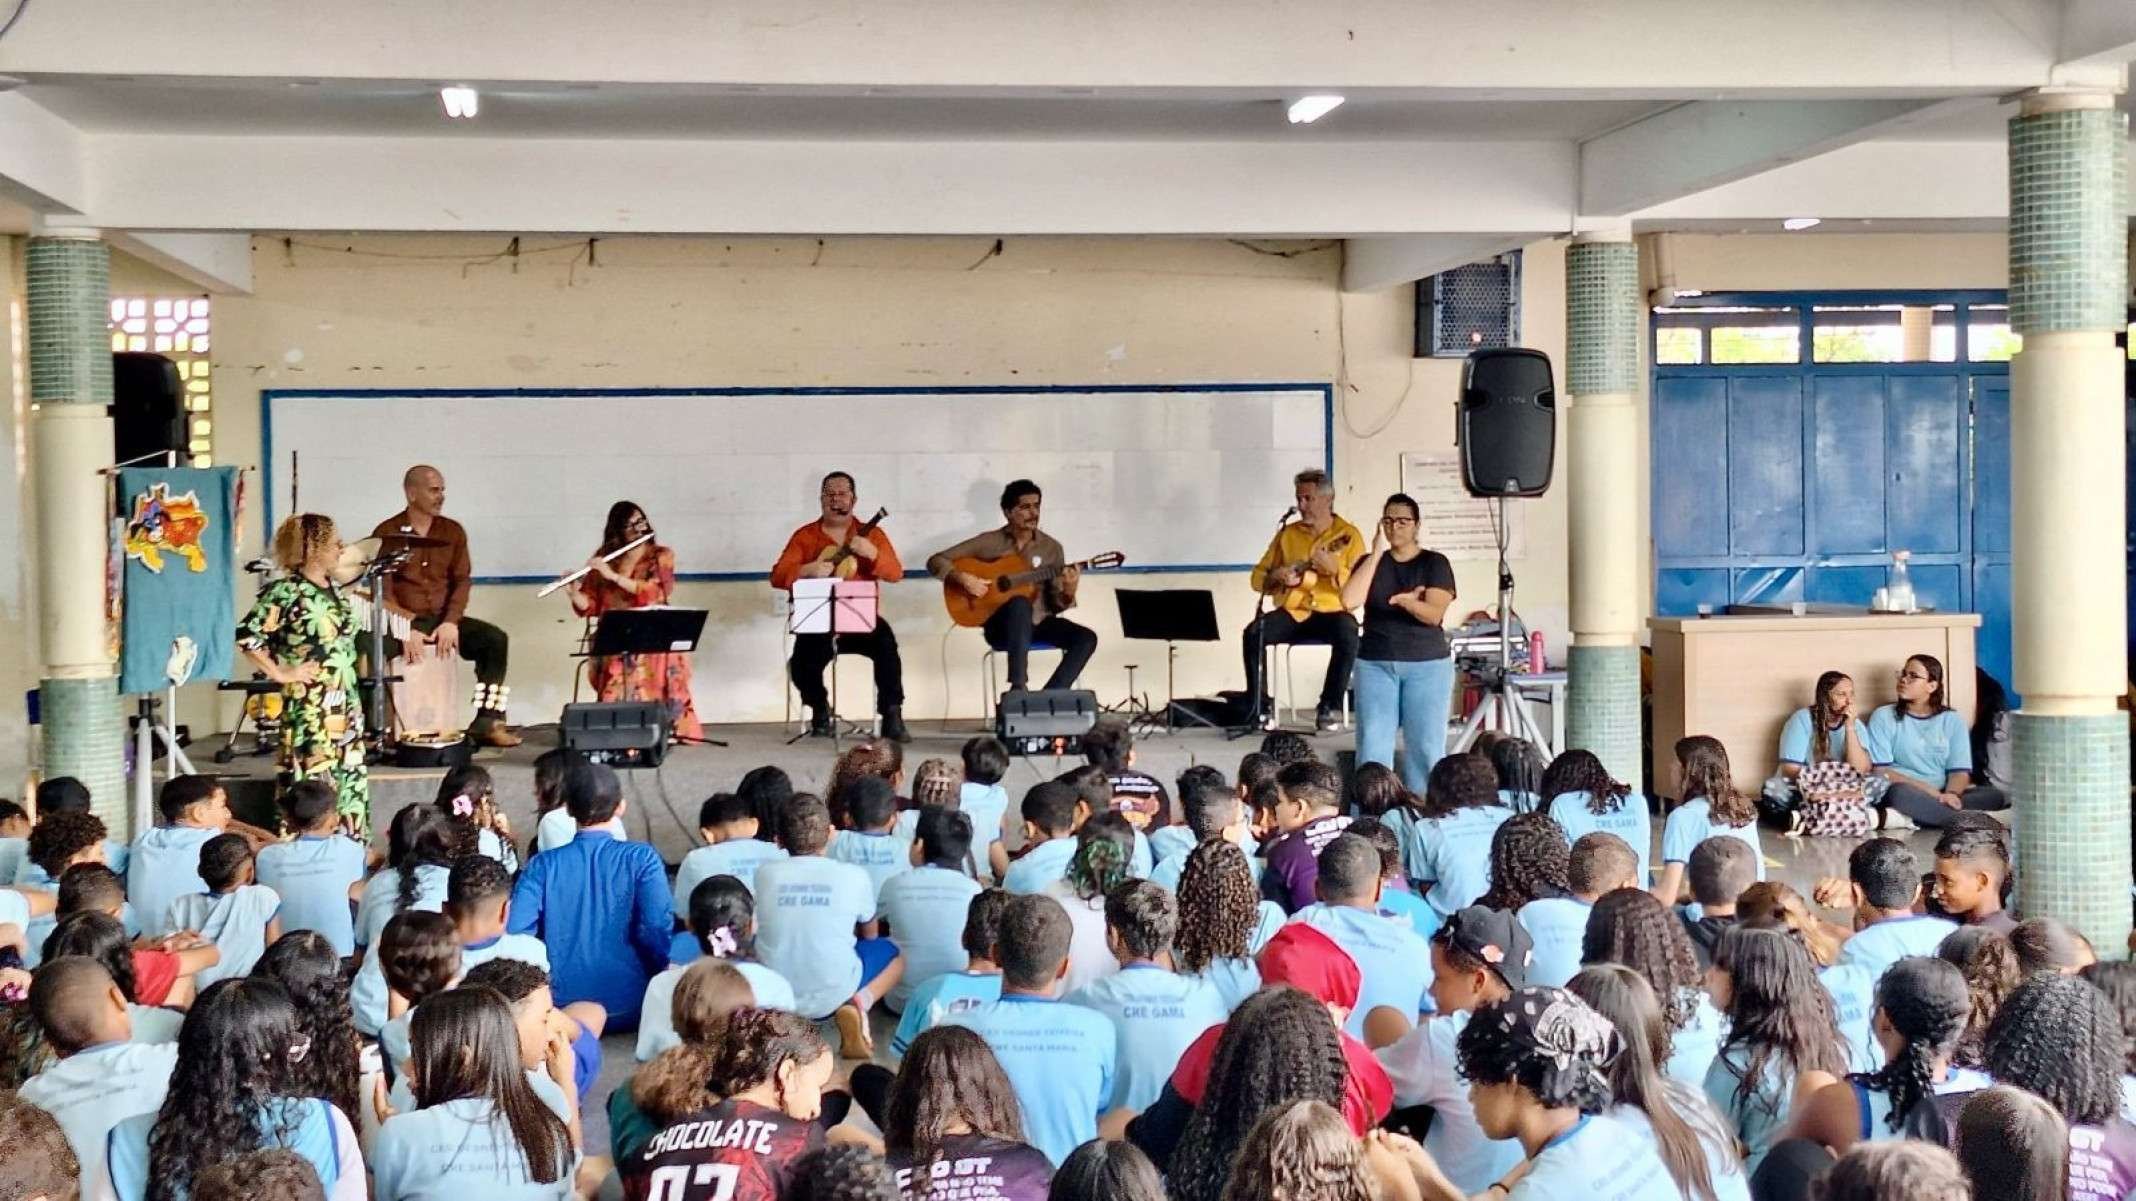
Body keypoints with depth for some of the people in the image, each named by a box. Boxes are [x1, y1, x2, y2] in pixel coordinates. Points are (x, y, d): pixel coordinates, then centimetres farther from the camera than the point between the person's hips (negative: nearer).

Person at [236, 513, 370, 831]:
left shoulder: (334, 589, 12)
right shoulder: (286, 591, -12)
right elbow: (247, 635, -18)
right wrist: (280, 673, -12)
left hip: (346, 704, 8)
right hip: (310, 706, -8)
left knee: (351, 782, 9)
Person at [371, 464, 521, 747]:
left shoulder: (453, 531, 9)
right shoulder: (386, 533, -4)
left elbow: (462, 581, 3)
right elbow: (382, 591, -11)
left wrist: (450, 622, -14)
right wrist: (406, 629, -24)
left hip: (443, 619, 4)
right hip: (402, 621, -4)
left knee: (495, 638, -18)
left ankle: (487, 722, -17)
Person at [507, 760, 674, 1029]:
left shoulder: (542, 866, -1)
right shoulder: (641, 859, -5)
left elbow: (515, 930, -11)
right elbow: (658, 927, -16)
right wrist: (659, 976, 2)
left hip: (562, 1009, 2)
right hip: (628, 1007, -2)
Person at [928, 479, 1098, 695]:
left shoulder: (1051, 548, 8)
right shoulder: (988, 542, 0)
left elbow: (1055, 605, 7)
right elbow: (935, 561, 1)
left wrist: (1068, 593, -16)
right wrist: (962, 578, -17)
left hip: (1038, 623, 4)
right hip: (1001, 626, -4)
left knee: (1086, 638, -21)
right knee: (1020, 603, -37)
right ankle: (1018, 688, -43)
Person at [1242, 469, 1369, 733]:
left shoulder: (1349, 535, 2)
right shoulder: (1287, 533, 11)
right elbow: (1257, 577, 13)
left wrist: (1334, 569, -22)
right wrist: (1277, 576, -9)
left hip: (1332, 611, -3)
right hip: (1292, 611, 3)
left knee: (1348, 636, -36)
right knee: (1253, 633, -26)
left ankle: (1331, 706, -22)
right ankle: (1258, 705, -17)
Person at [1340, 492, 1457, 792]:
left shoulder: (1435, 563, 3)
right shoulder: (1369, 562, 9)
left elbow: (1434, 614, -9)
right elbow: (1349, 600, -10)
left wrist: (1405, 601, -29)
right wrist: (1377, 554, -9)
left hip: (1428, 665, -1)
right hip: (1375, 664, 2)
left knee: (1426, 747, -4)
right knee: (1372, 745, -4)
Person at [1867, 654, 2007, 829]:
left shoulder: (1952, 720, 13)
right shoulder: (1884, 717, 6)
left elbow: (1960, 771, 5)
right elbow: (1881, 771, -4)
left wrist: (1951, 794, -19)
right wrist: (1927, 790, -16)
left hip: (1941, 796, 3)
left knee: (1995, 796, -22)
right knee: (1900, 793, -38)